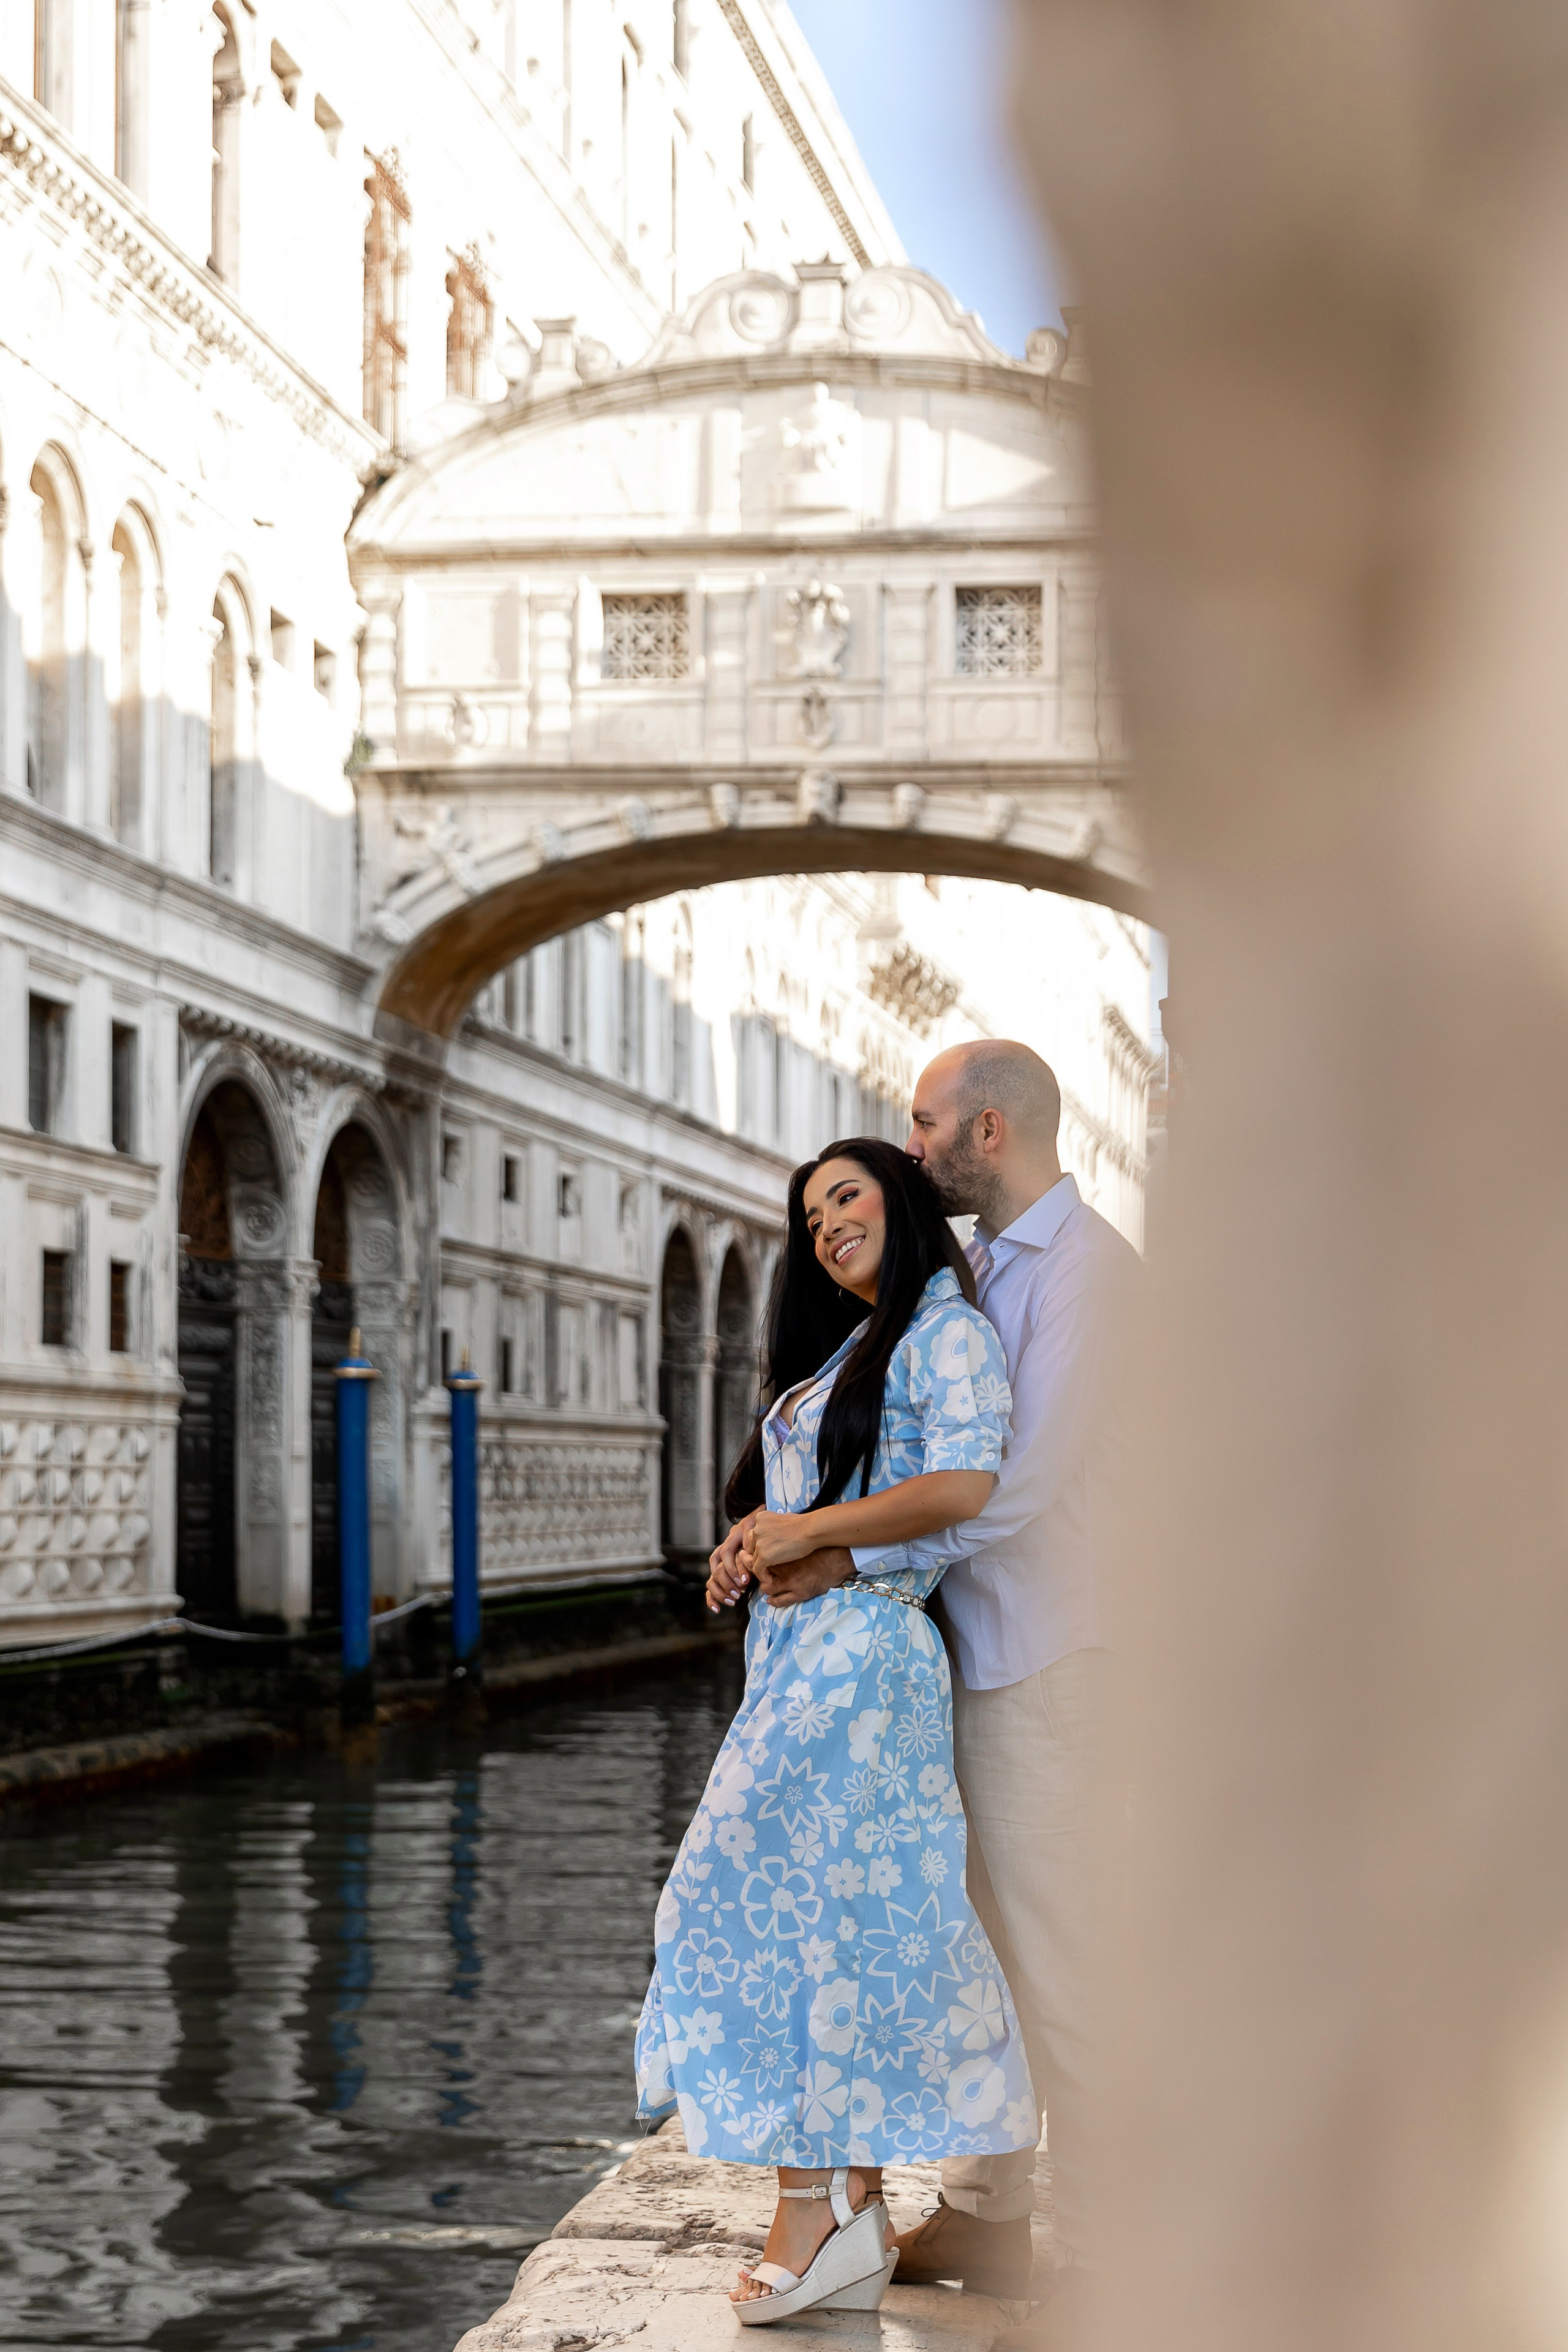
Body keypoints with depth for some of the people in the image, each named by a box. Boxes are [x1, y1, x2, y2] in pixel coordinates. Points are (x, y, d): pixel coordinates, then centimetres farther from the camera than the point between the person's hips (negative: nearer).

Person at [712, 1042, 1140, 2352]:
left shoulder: (1083, 1265, -13)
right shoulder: (972, 1272, 16)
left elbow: (1019, 1485, -20)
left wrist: (848, 1561, -17)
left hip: (1051, 1662, -9)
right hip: (970, 1654, 9)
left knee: (1061, 1963, -6)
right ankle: (985, 2215, 28)